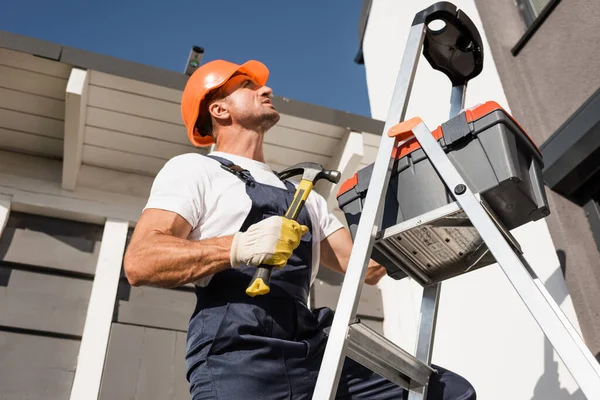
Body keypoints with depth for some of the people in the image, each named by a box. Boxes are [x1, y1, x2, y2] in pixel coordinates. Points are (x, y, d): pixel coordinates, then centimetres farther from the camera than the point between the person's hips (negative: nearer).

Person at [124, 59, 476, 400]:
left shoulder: (305, 197, 28)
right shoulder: (194, 170, 9)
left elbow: (368, 268, 20)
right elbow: (139, 262, -6)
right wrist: (238, 247, -20)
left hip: (313, 354, 6)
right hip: (236, 357, -5)